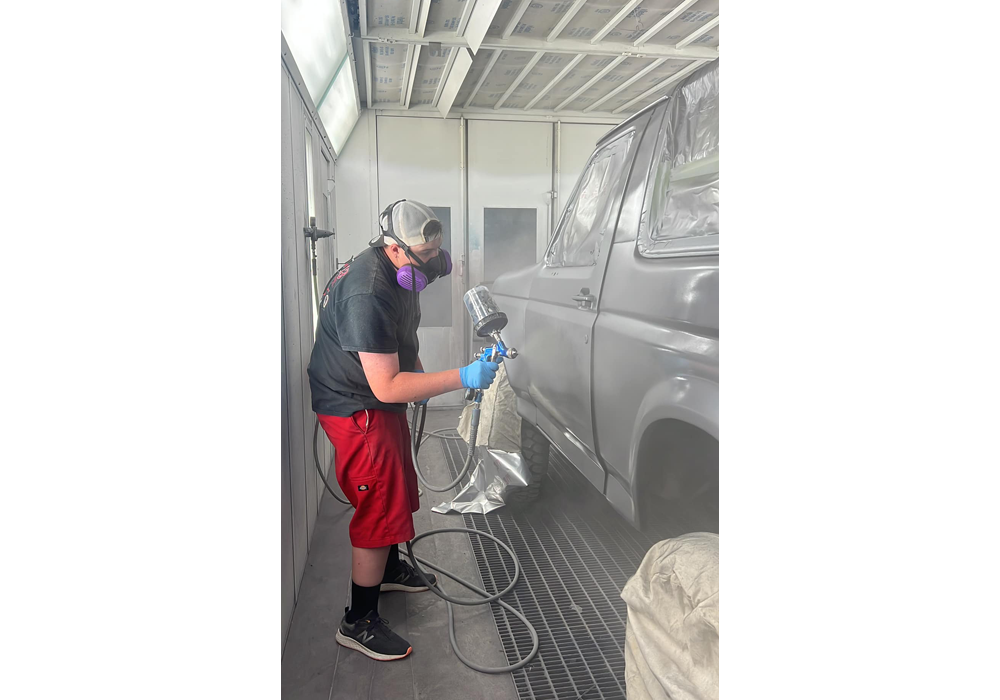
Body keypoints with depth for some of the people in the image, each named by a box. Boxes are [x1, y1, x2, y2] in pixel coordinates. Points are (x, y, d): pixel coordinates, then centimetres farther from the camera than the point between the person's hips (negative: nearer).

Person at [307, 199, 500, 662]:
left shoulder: (401, 272, 0)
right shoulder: (366, 294, -32)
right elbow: (386, 387, -34)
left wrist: (418, 375, 11)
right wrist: (463, 377, -36)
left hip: (381, 400, 10)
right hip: (355, 409, -10)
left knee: (399, 490, 23)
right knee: (380, 508, -6)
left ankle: (390, 569, 47)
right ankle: (358, 623, 10)